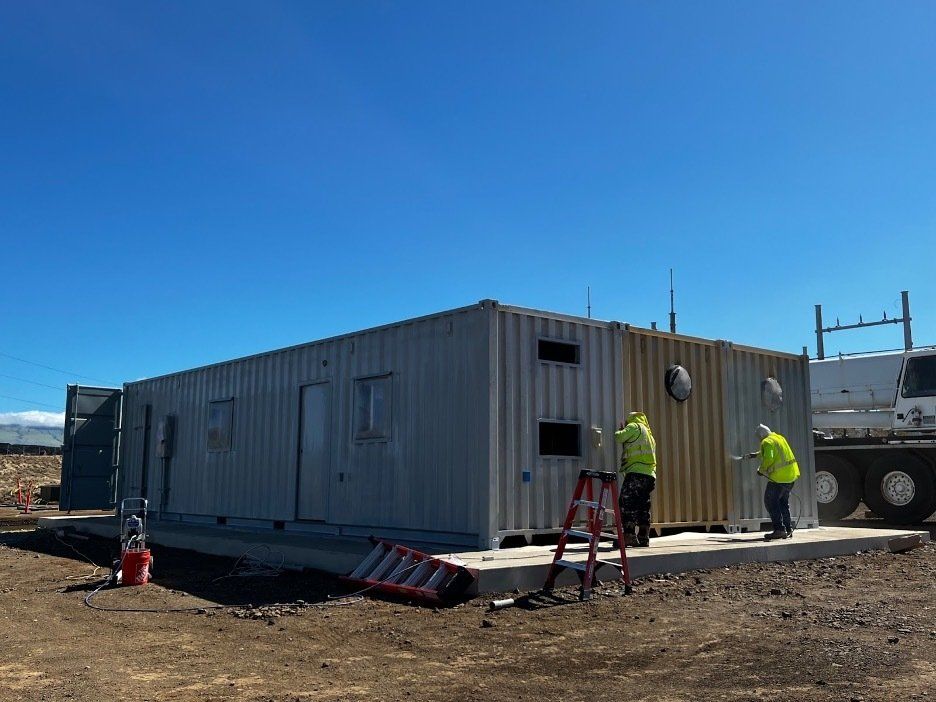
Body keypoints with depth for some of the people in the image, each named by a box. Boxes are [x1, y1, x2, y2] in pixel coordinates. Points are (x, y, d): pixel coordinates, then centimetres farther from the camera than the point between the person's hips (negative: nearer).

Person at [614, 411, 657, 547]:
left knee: (627, 505, -9)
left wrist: (620, 431, 17)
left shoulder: (634, 426, 5)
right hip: (650, 475, 8)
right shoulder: (649, 434, 30)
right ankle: (644, 538, 10)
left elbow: (619, 437, -6)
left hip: (636, 473, -8)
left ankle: (629, 536, -18)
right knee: (643, 507, 11)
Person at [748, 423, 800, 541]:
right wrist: (757, 454, 44)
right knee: (784, 502, 19)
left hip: (779, 477, -9)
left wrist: (761, 470, -9)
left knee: (771, 502, -1)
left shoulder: (767, 442, -12)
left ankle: (779, 529, -8)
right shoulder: (779, 437, 17)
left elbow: (768, 458, -26)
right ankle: (788, 529, 21)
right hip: (792, 475, 9)